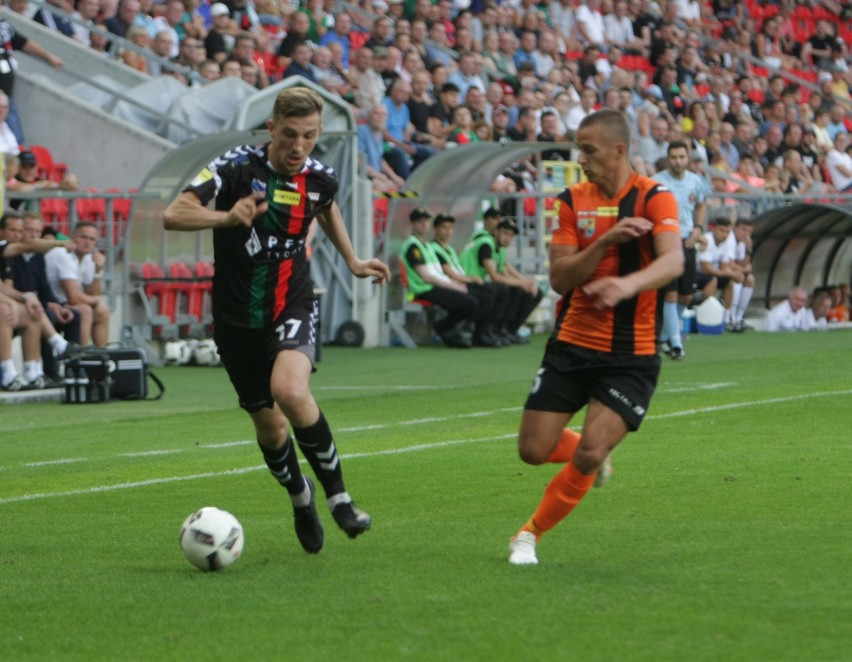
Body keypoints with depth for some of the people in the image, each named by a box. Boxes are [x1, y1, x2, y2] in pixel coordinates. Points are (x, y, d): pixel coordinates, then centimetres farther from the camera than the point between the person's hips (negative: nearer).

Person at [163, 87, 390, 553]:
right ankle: (300, 499, 41)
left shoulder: (321, 178, -3)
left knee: (289, 389, -30)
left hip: (293, 308, 0)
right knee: (269, 426, 10)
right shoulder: (237, 167, -16)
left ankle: (338, 496, -15)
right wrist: (227, 217, -42)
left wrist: (352, 261, 21)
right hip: (237, 317, 0)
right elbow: (173, 215, -26)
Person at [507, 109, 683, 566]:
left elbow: (673, 261, -27)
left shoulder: (654, 198, -9)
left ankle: (532, 533, 8)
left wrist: (628, 284, -47)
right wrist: (606, 241, -22)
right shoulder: (572, 201, 2)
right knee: (533, 450, 1)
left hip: (630, 356, -4)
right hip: (571, 345, 4)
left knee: (588, 456, -15)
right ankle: (591, 456, 34)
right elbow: (559, 278, -6)